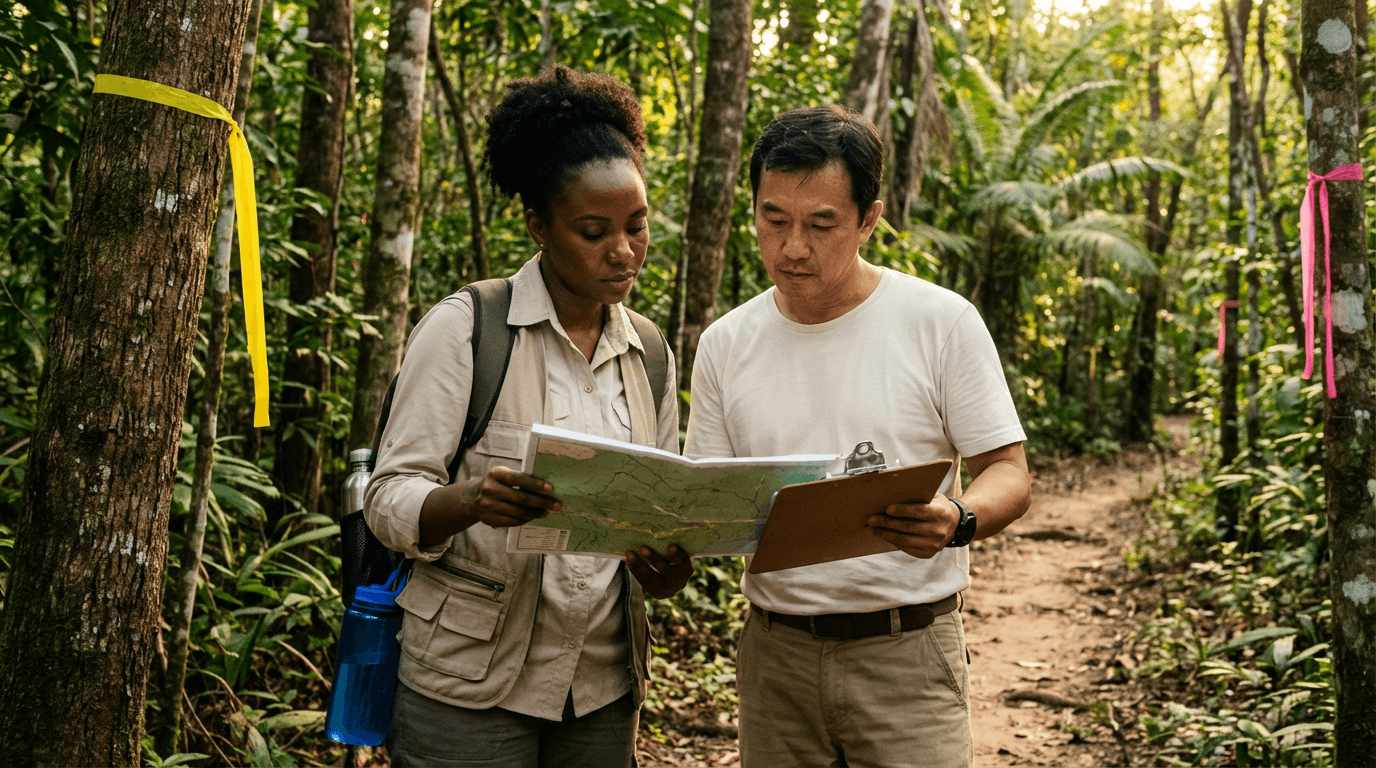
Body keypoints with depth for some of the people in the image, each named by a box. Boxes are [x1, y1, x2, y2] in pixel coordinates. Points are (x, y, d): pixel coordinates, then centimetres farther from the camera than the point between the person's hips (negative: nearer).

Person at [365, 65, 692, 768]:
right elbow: (391, 498, -11)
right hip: (471, 687, -4)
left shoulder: (649, 355, 8)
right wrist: (471, 500, -32)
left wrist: (666, 571, -12)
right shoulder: (464, 329, -8)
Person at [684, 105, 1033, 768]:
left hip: (906, 650, -3)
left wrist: (957, 521, -26)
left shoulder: (942, 322, -5)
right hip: (774, 652, 3)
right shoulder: (725, 345, 4)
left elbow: (1009, 476, -4)